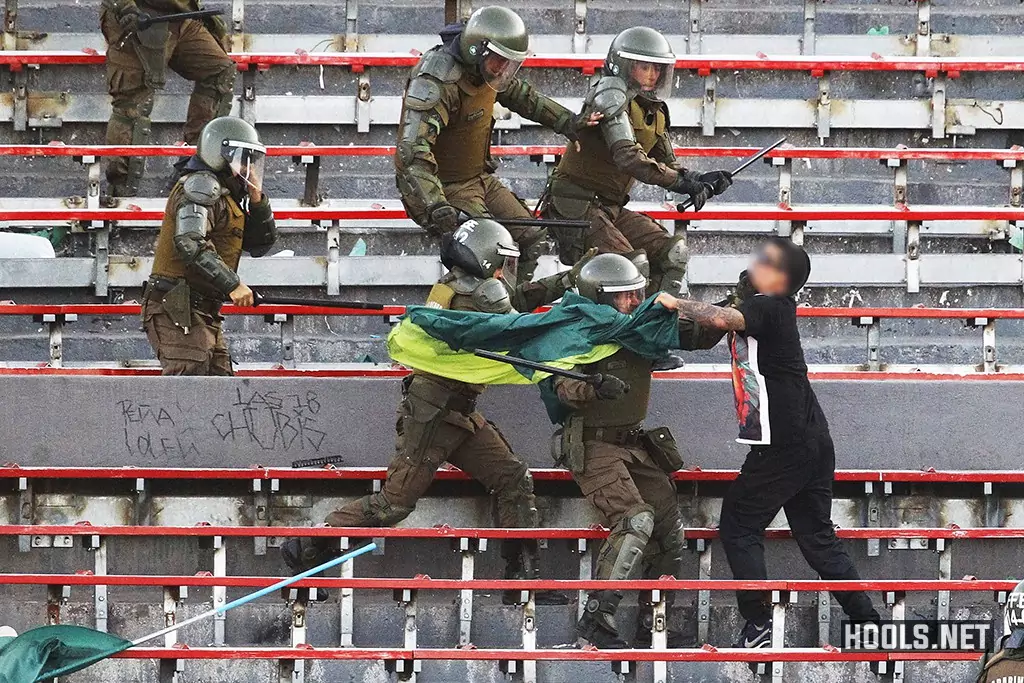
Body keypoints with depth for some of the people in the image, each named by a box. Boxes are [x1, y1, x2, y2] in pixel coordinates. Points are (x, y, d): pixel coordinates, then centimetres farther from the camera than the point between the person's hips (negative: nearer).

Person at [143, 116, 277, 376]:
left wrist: (256, 199, 6)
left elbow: (260, 244, 22)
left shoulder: (227, 196, 22)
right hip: (177, 310, -10)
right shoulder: (201, 186, -9)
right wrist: (232, 284, -26)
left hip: (204, 315, 10)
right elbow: (189, 243, -24)